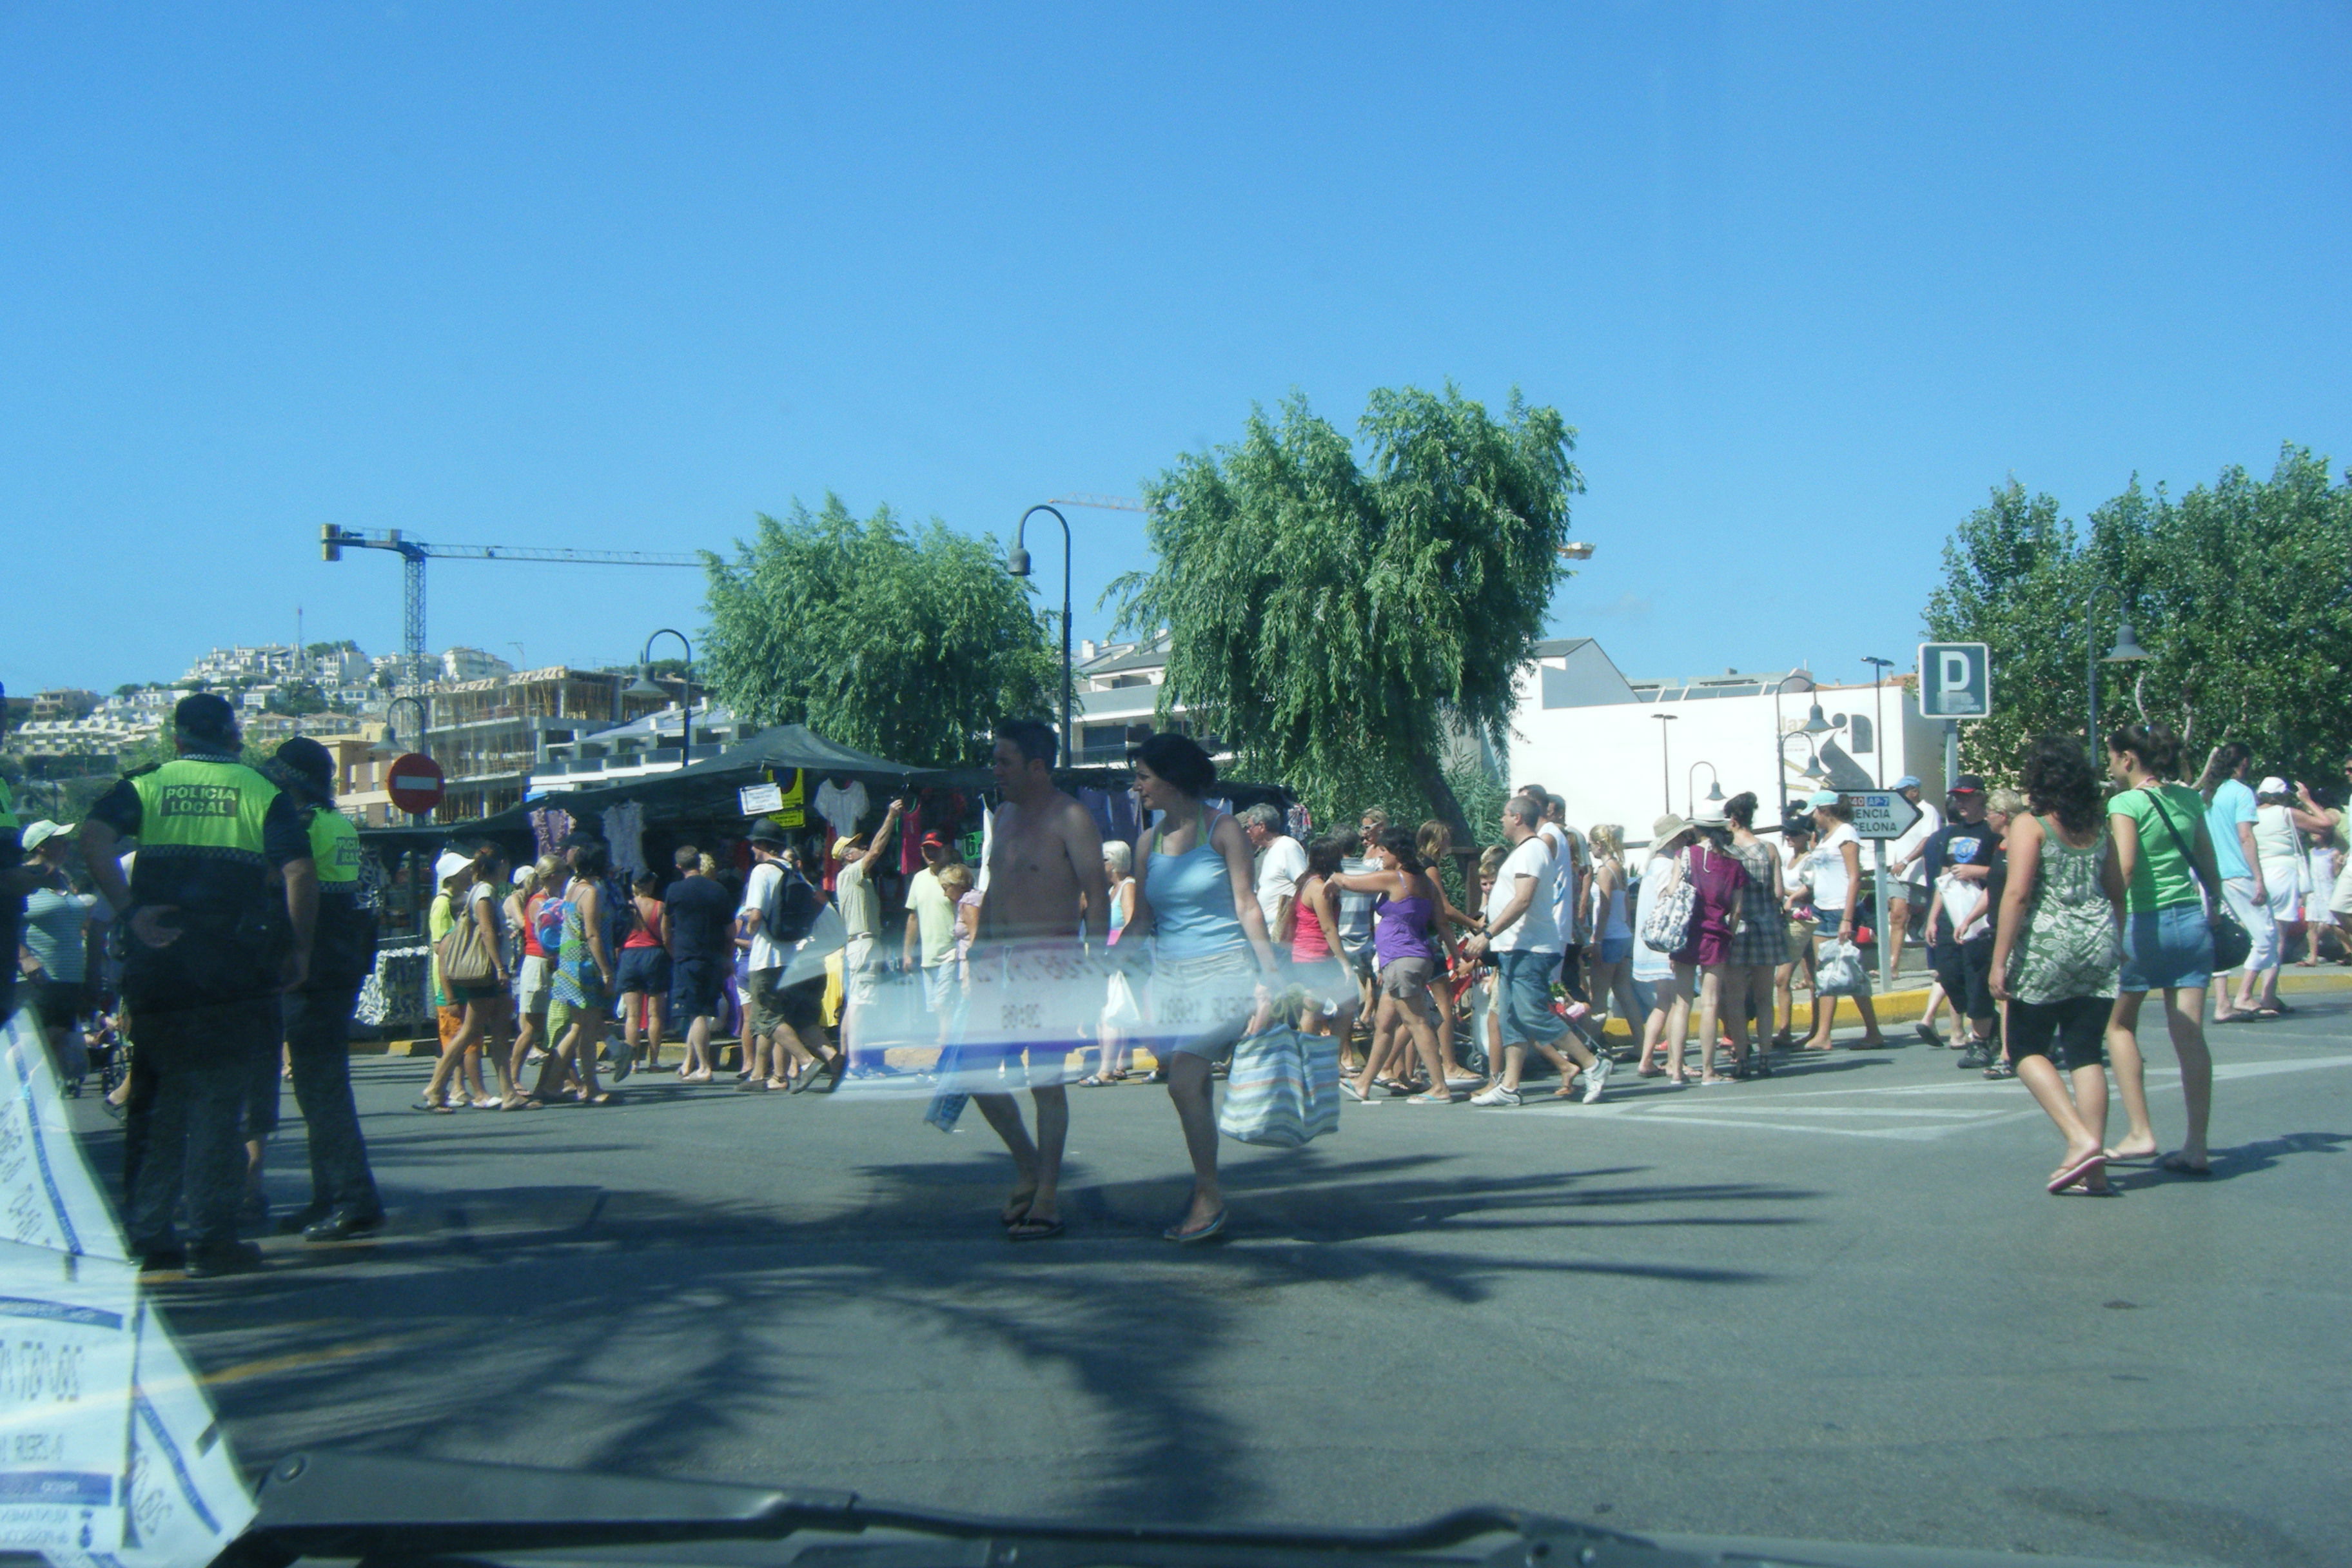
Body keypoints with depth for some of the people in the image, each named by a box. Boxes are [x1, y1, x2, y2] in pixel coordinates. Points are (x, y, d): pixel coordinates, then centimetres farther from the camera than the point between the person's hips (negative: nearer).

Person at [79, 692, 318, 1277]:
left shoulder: (147, 785, 9)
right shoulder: (262, 792, 4)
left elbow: (93, 837, -9)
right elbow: (299, 873, -8)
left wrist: (130, 910, -8)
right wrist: (300, 949, 0)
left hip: (159, 962, 2)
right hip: (235, 967, -2)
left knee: (157, 1097, 13)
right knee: (217, 1100, 2)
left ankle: (149, 1233, 15)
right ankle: (211, 1238, 0)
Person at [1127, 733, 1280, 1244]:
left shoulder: (1222, 830, -4)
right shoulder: (1148, 840, 10)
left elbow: (1246, 905, -4)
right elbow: (1142, 918, 14)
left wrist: (1271, 972, -10)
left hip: (1222, 971, -5)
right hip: (1170, 974, 6)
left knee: (1184, 1084, -15)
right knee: (1194, 1089, 7)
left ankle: (1209, 1196, -5)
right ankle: (1206, 1195, 19)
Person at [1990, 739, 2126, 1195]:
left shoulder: (2030, 824, -6)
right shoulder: (2098, 827, 11)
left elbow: (2017, 893, -13)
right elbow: (2117, 892, 15)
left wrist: (1999, 960, -12)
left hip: (2047, 947, -5)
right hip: (2099, 947, 5)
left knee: (2026, 1047, 6)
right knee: (2086, 1053, 7)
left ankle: (2081, 1140, -10)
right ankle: (2093, 1167, 5)